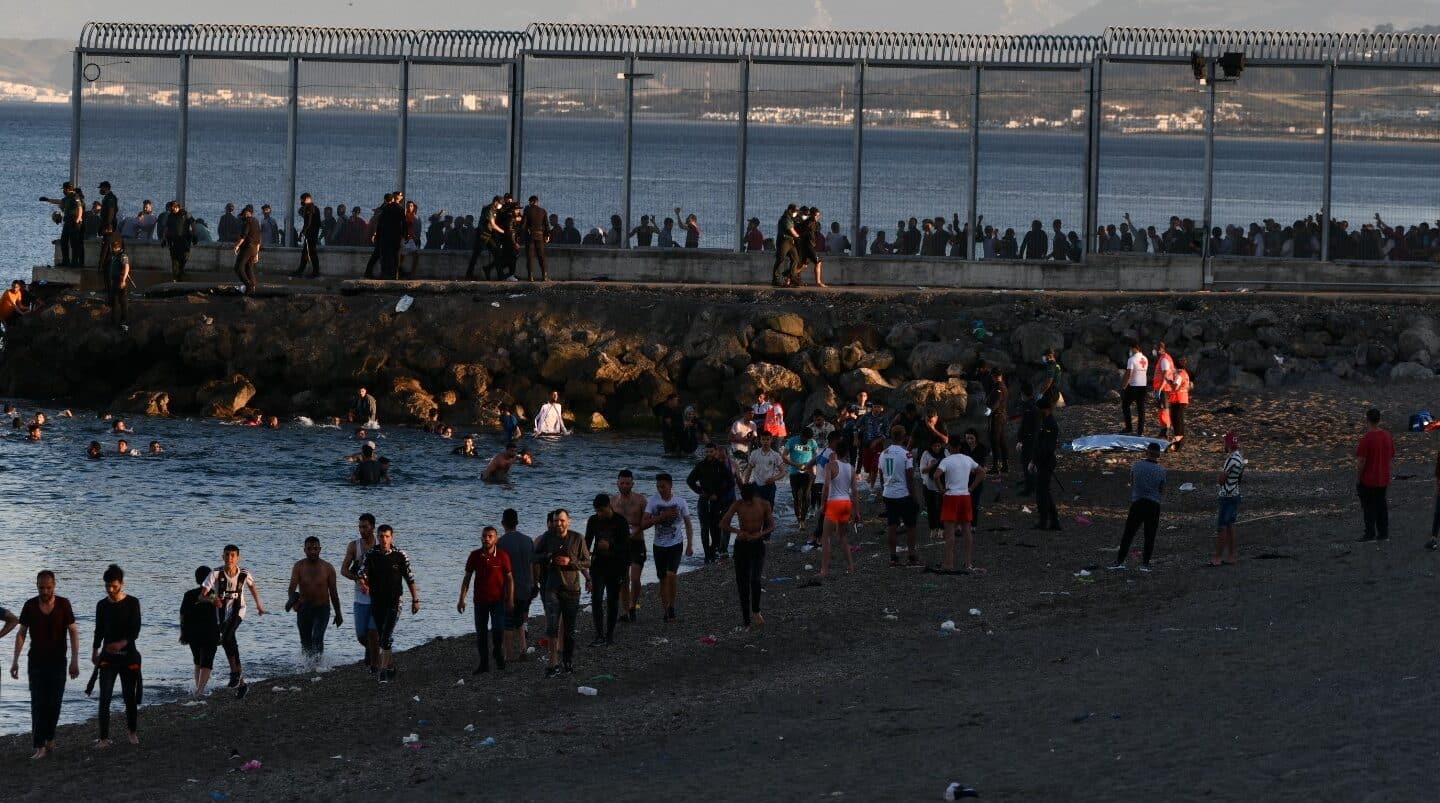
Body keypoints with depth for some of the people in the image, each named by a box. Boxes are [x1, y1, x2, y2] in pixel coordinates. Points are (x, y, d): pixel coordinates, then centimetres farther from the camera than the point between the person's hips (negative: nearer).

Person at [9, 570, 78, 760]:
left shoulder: (63, 605, -5)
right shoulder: (30, 606, -2)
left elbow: (73, 632, -3)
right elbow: (21, 634, 2)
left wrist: (75, 660, -10)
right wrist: (15, 660, -4)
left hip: (58, 663, 0)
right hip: (36, 663, 0)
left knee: (54, 704, 3)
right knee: (38, 704, -8)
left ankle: (48, 737, 24)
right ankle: (40, 746, -11)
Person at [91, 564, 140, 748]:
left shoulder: (132, 603, -3)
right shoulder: (102, 605, 7)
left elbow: (135, 630, -11)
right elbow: (99, 631, 14)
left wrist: (122, 643, -28)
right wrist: (95, 651, 2)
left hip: (128, 655, -2)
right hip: (108, 657, 2)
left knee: (130, 696, 5)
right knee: (104, 698, -9)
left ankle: (133, 732, 25)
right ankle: (104, 738, -10)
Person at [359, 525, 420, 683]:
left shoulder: (400, 557, -4)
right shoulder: (371, 556, 2)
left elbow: (410, 579, 2)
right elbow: (362, 574, -7)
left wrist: (415, 600, 2)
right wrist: (363, 584, -30)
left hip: (393, 602, -4)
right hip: (376, 602, 4)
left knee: (387, 636, -16)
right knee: (381, 637, 12)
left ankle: (384, 670, -19)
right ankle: (390, 666, 28)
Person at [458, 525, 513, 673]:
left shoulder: (502, 556, -7)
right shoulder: (475, 556, 0)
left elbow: (509, 578, -2)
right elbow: (467, 578, 6)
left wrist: (510, 599, -7)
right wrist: (462, 599, 1)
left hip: (497, 600, -3)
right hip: (480, 600, 3)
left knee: (498, 630, -11)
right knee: (480, 633, 3)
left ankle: (499, 656, 15)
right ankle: (483, 663, 11)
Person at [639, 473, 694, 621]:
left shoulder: (680, 502, -3)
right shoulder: (653, 502, -3)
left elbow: (688, 525, 8)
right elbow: (643, 524, -11)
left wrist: (690, 545, 1)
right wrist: (662, 516, -20)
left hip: (675, 545, -2)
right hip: (659, 546, 2)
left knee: (671, 575, -19)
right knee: (663, 579, 6)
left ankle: (671, 606, -5)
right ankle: (667, 610, 16)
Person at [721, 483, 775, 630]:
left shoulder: (764, 505, -7)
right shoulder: (738, 505, -6)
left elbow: (772, 526, -2)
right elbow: (723, 523, -3)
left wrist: (760, 534, -22)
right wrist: (737, 531, -20)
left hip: (757, 544, -1)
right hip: (741, 544, 1)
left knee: (755, 579, -18)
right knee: (742, 583, 3)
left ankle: (756, 611, 6)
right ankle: (746, 620, 11)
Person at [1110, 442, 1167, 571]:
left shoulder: (1136, 466, -3)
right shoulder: (1160, 470, -4)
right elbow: (1162, 490, 7)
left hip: (1137, 503, 0)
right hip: (1153, 505, 0)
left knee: (1128, 534, 4)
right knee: (1149, 536, 7)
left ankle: (1120, 561, -1)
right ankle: (1145, 564, 6)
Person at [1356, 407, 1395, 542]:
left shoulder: (1366, 439, -19)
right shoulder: (1388, 437, 3)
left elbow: (1361, 461, -18)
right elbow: (1392, 459, 11)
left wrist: (1357, 479, -9)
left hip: (1367, 480, -6)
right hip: (1383, 480, 6)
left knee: (1368, 507, 1)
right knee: (1381, 505, 14)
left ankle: (1370, 534, 2)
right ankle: (1383, 533, 15)